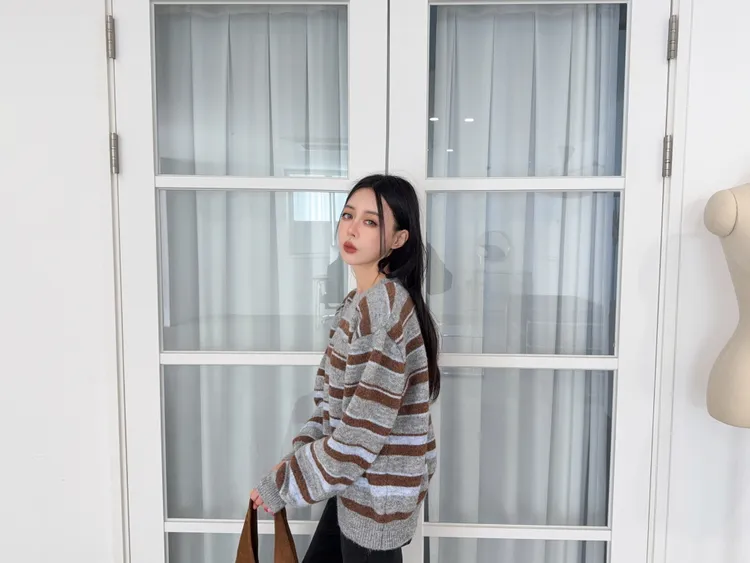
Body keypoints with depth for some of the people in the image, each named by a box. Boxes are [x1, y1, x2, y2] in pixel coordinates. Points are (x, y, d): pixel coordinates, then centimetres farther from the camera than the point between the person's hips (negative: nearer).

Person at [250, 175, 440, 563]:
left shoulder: (383, 305, -24)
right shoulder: (360, 301, 6)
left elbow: (363, 431, -25)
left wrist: (282, 486, -15)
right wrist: (301, 452, -3)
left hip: (378, 488, -8)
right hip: (358, 481, 8)